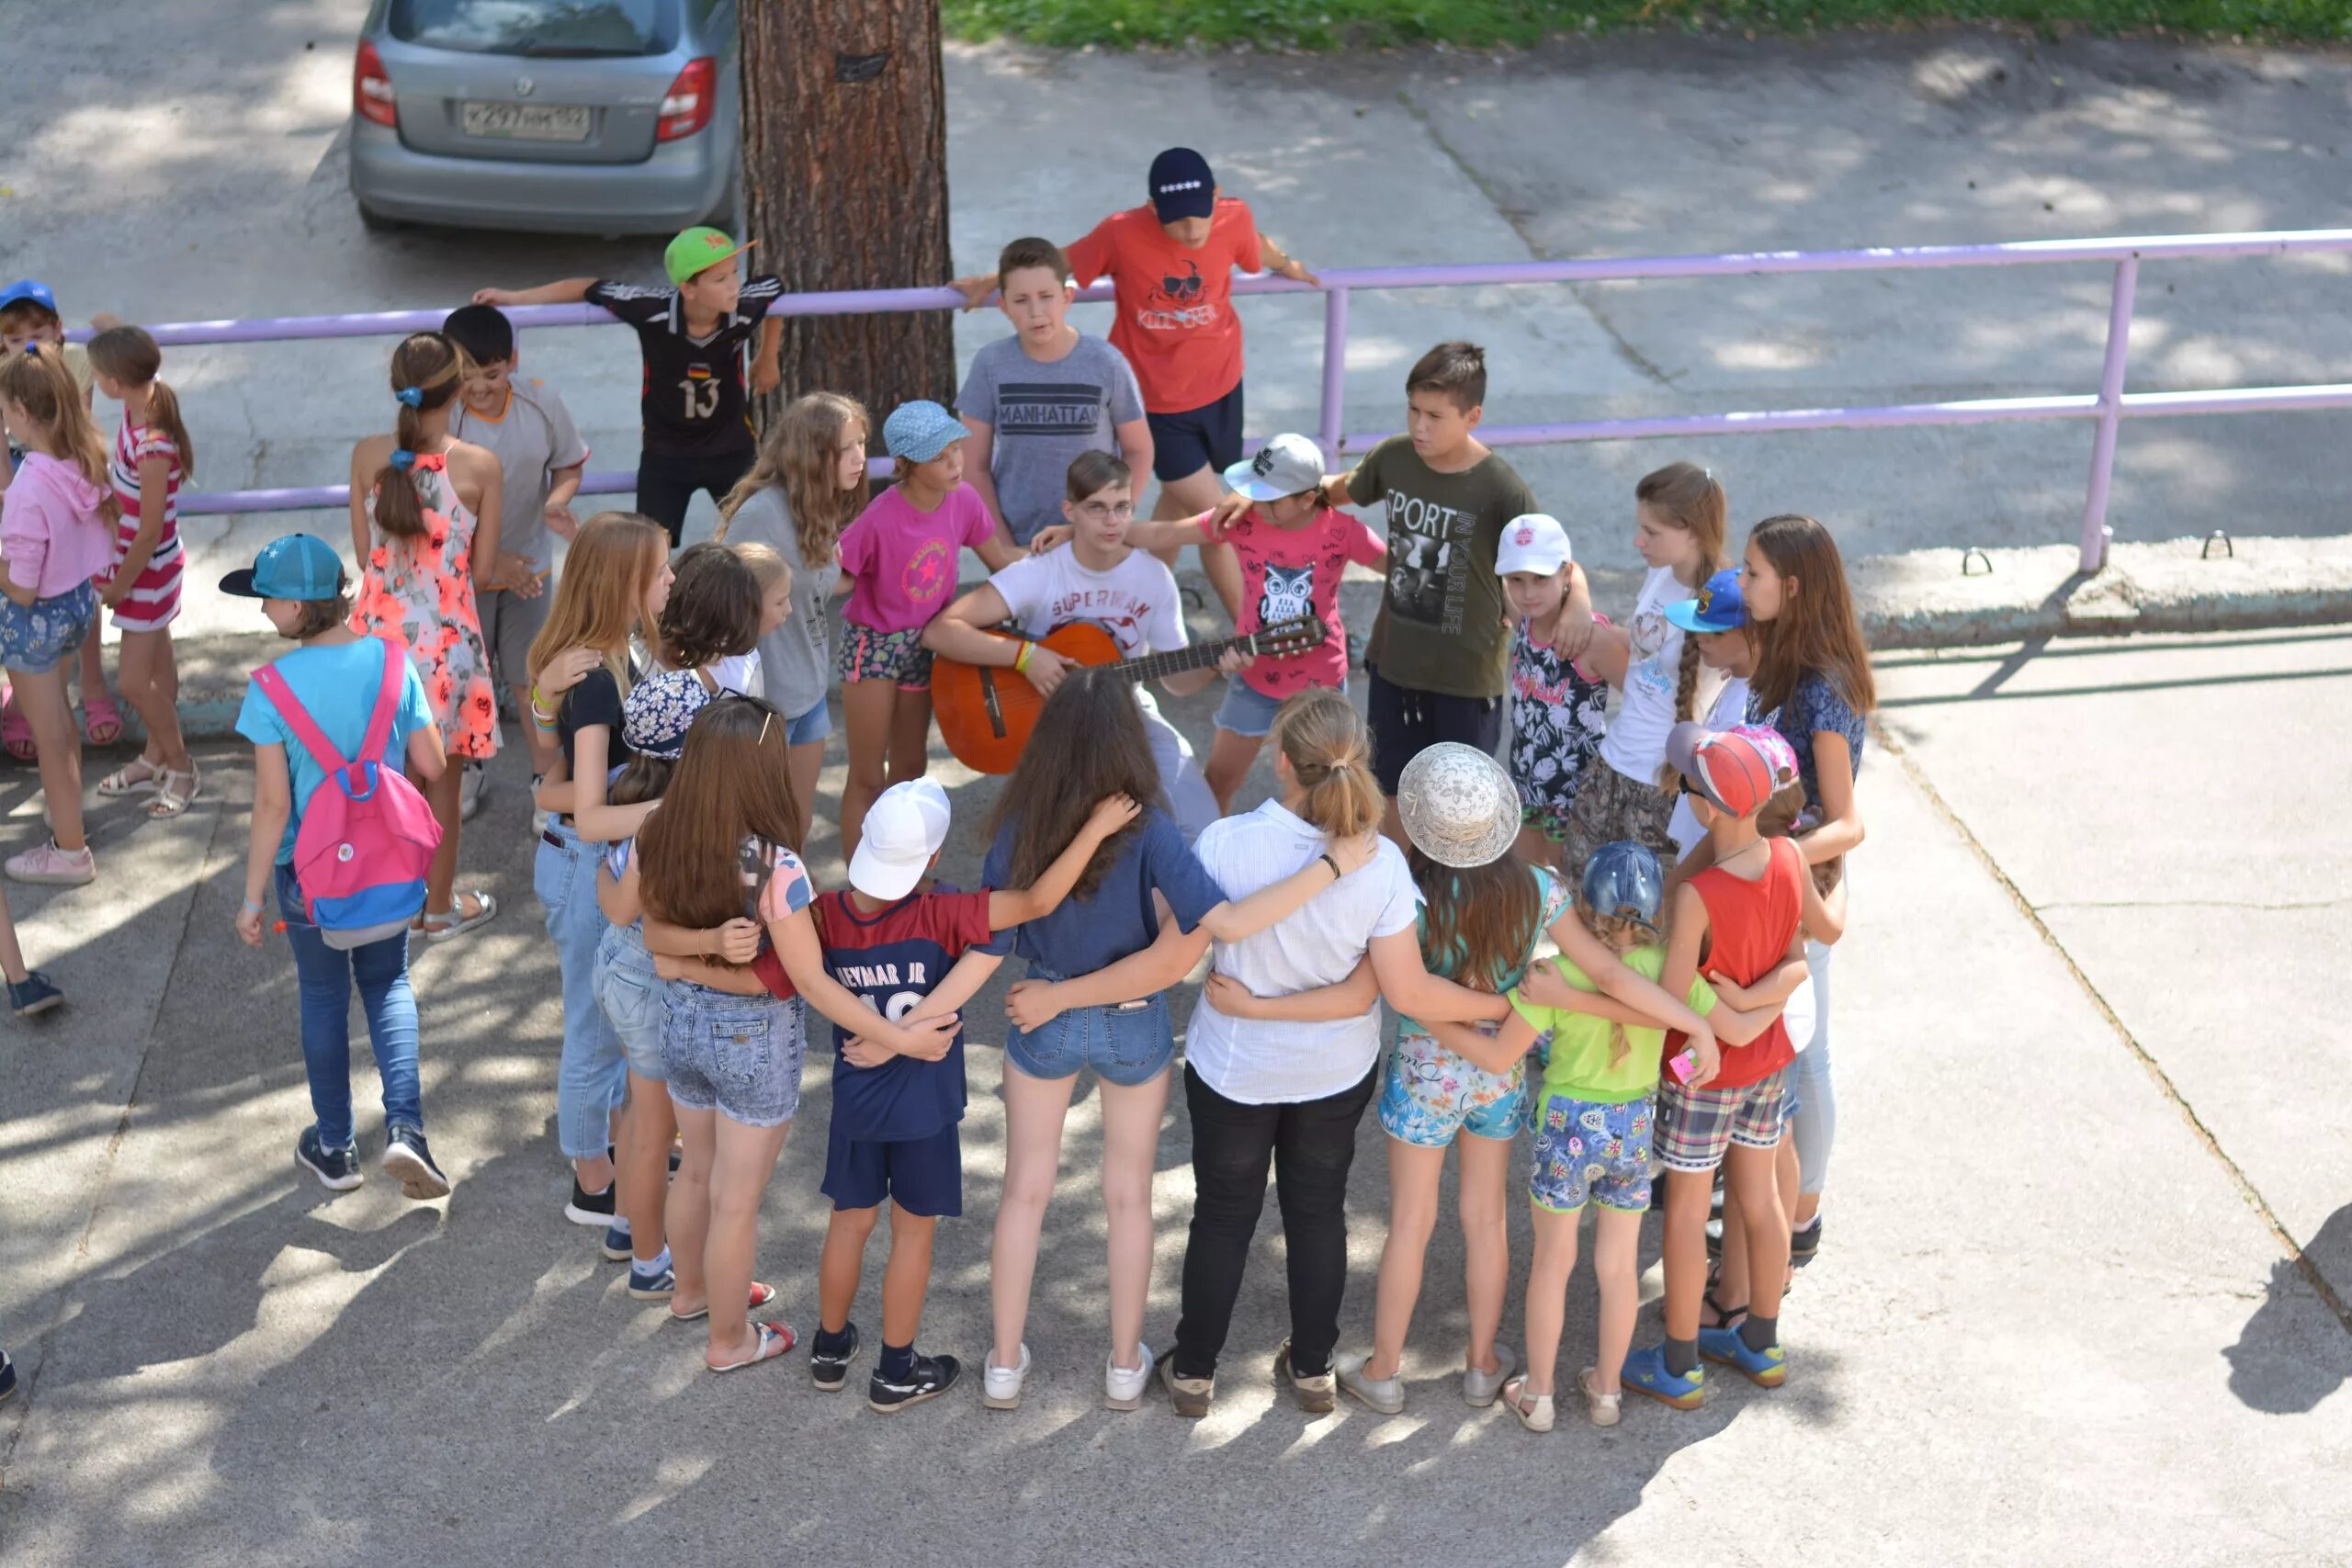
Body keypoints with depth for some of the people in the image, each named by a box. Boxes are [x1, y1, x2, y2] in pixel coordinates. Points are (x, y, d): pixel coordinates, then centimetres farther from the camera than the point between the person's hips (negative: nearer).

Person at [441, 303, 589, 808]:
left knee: (532, 677, 10)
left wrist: (556, 501, -21)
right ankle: (470, 767, 41)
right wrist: (490, 560, -26)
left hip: (528, 566, 1)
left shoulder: (542, 402, -15)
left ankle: (546, 779, 28)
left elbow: (569, 466, 2)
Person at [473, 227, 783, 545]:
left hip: (733, 450, 1)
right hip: (665, 453, -1)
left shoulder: (746, 307, -26)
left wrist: (767, 361, 10)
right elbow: (591, 289, -13)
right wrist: (515, 298, -6)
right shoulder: (652, 310, -30)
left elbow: (774, 288, -2)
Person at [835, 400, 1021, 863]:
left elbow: (1003, 560, 4)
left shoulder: (963, 499, -11)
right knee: (868, 777, 2)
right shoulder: (880, 520, -28)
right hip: (873, 645, -6)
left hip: (922, 645, 6)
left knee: (909, 768, 18)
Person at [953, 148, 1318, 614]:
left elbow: (1258, 248, 9)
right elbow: (1057, 262, -8)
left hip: (1221, 385, 4)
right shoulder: (1122, 234, -24)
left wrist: (1287, 266, 30)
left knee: (1178, 497, 21)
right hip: (1155, 397, -4)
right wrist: (992, 282, 3)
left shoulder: (1235, 219, -15)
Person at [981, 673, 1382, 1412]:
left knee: (1025, 1191, 20)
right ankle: (1126, 1365, 33)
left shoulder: (1017, 829, -21)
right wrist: (1331, 866, -32)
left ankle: (1004, 1364, 30)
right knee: (1129, 1196, 20)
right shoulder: (1148, 831, -28)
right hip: (1134, 1029, -1)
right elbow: (1226, 923, -36)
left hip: (1043, 1022, 1)